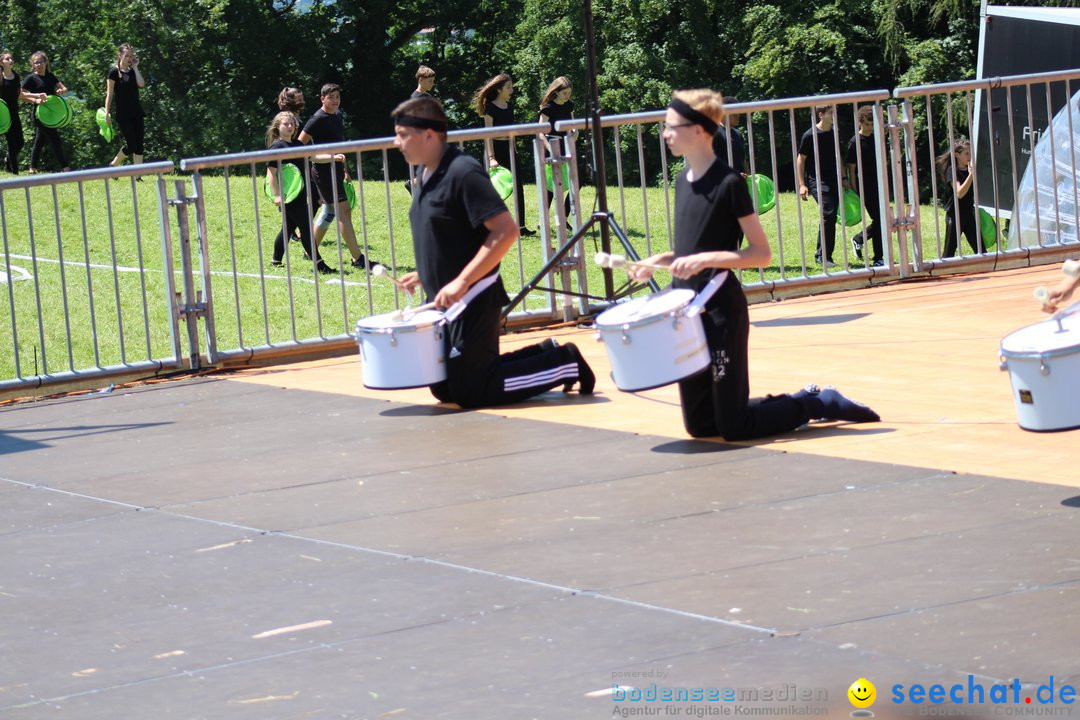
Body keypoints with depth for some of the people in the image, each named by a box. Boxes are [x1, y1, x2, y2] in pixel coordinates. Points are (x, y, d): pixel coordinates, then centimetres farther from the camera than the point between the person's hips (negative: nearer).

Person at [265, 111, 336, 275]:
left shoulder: (297, 144, 13)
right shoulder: (277, 146, -11)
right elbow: (271, 172, -16)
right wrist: (277, 195, -23)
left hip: (300, 193, 9)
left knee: (288, 227, 17)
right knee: (306, 227, -9)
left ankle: (276, 260, 28)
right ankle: (318, 264, -8)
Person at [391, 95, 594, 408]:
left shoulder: (463, 172, -19)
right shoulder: (427, 177, 10)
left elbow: (506, 231, -25)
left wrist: (462, 282, -27)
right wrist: (424, 274, 9)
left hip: (472, 300, -10)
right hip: (445, 300, 10)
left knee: (470, 393, -7)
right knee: (444, 389, 14)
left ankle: (565, 364, 2)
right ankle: (546, 356, 19)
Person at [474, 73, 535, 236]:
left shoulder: (509, 107, 11)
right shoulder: (491, 108, -9)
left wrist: (515, 152, 16)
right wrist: (491, 157, -22)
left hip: (509, 149, 6)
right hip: (496, 148, -6)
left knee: (518, 187, -2)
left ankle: (521, 226, -2)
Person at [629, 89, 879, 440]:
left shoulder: (728, 183, -14)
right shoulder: (683, 181, 10)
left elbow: (760, 253, -14)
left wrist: (706, 259, -24)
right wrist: (659, 260, 3)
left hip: (722, 311, -8)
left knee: (734, 427, -5)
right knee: (699, 425, 11)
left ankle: (820, 403, 14)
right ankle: (804, 401, 24)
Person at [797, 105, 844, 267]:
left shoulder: (834, 134, 11)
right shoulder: (810, 135, -7)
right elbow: (800, 159, -4)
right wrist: (802, 184, -9)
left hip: (833, 181, 6)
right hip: (817, 181, -6)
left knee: (831, 218, 3)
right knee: (828, 213, -21)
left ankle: (825, 255, 11)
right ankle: (823, 255, -14)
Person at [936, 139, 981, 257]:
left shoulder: (970, 169, 8)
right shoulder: (952, 171, -12)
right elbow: (959, 193, -26)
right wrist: (971, 174, -30)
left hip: (969, 214, 6)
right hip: (955, 216, -6)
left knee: (980, 249, 4)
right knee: (949, 252, -1)